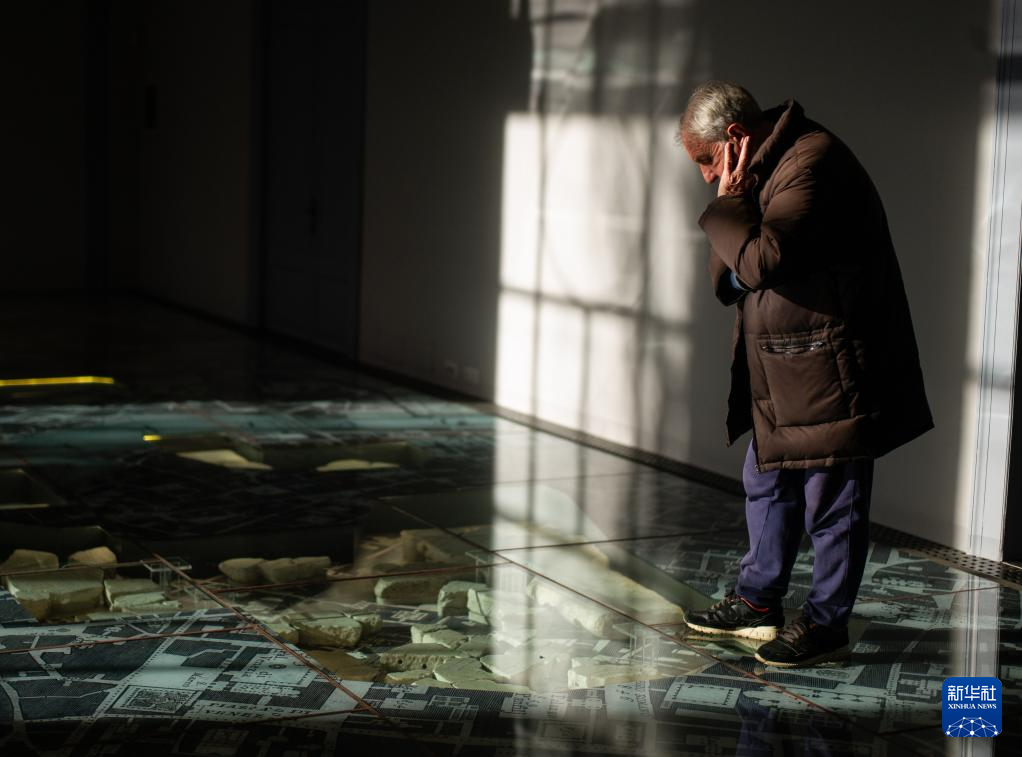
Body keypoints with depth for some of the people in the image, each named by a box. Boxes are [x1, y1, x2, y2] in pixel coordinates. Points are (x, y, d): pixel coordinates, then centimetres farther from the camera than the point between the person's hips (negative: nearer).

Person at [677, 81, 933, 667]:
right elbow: (731, 278, 14)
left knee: (832, 499, 1)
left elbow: (760, 260, -29)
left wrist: (726, 206, -15)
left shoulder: (811, 163, -20)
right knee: (769, 483, 18)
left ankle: (827, 623, 12)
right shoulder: (767, 167, 12)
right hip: (779, 370, 10)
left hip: (830, 370, -10)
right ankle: (759, 602, 31)